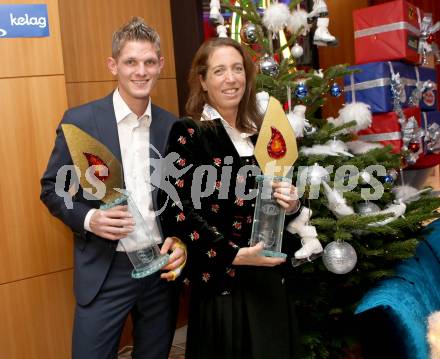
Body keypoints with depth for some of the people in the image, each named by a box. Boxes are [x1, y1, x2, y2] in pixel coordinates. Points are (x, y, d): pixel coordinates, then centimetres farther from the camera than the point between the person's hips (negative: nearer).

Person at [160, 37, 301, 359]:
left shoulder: (260, 132, 7)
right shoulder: (189, 133, -9)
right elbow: (176, 211, -16)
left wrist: (291, 204, -7)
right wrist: (232, 254, -20)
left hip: (271, 279, 6)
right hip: (223, 284, -5)